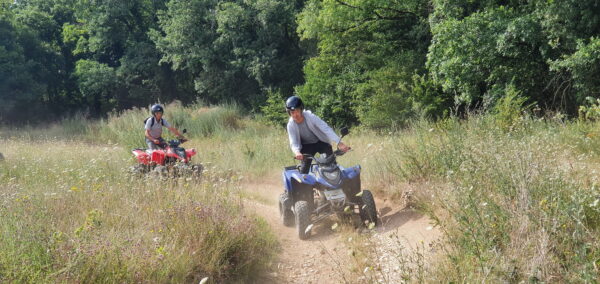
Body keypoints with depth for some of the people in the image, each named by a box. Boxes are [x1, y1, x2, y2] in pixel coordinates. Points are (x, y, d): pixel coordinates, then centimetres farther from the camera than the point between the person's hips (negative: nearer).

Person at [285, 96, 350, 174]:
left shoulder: (310, 116, -24)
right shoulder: (291, 125, -17)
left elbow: (326, 128, -32)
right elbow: (293, 143, -21)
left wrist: (339, 143, -43)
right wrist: (297, 152, -46)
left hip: (321, 142, -1)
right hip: (307, 145, 1)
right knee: (305, 164, -15)